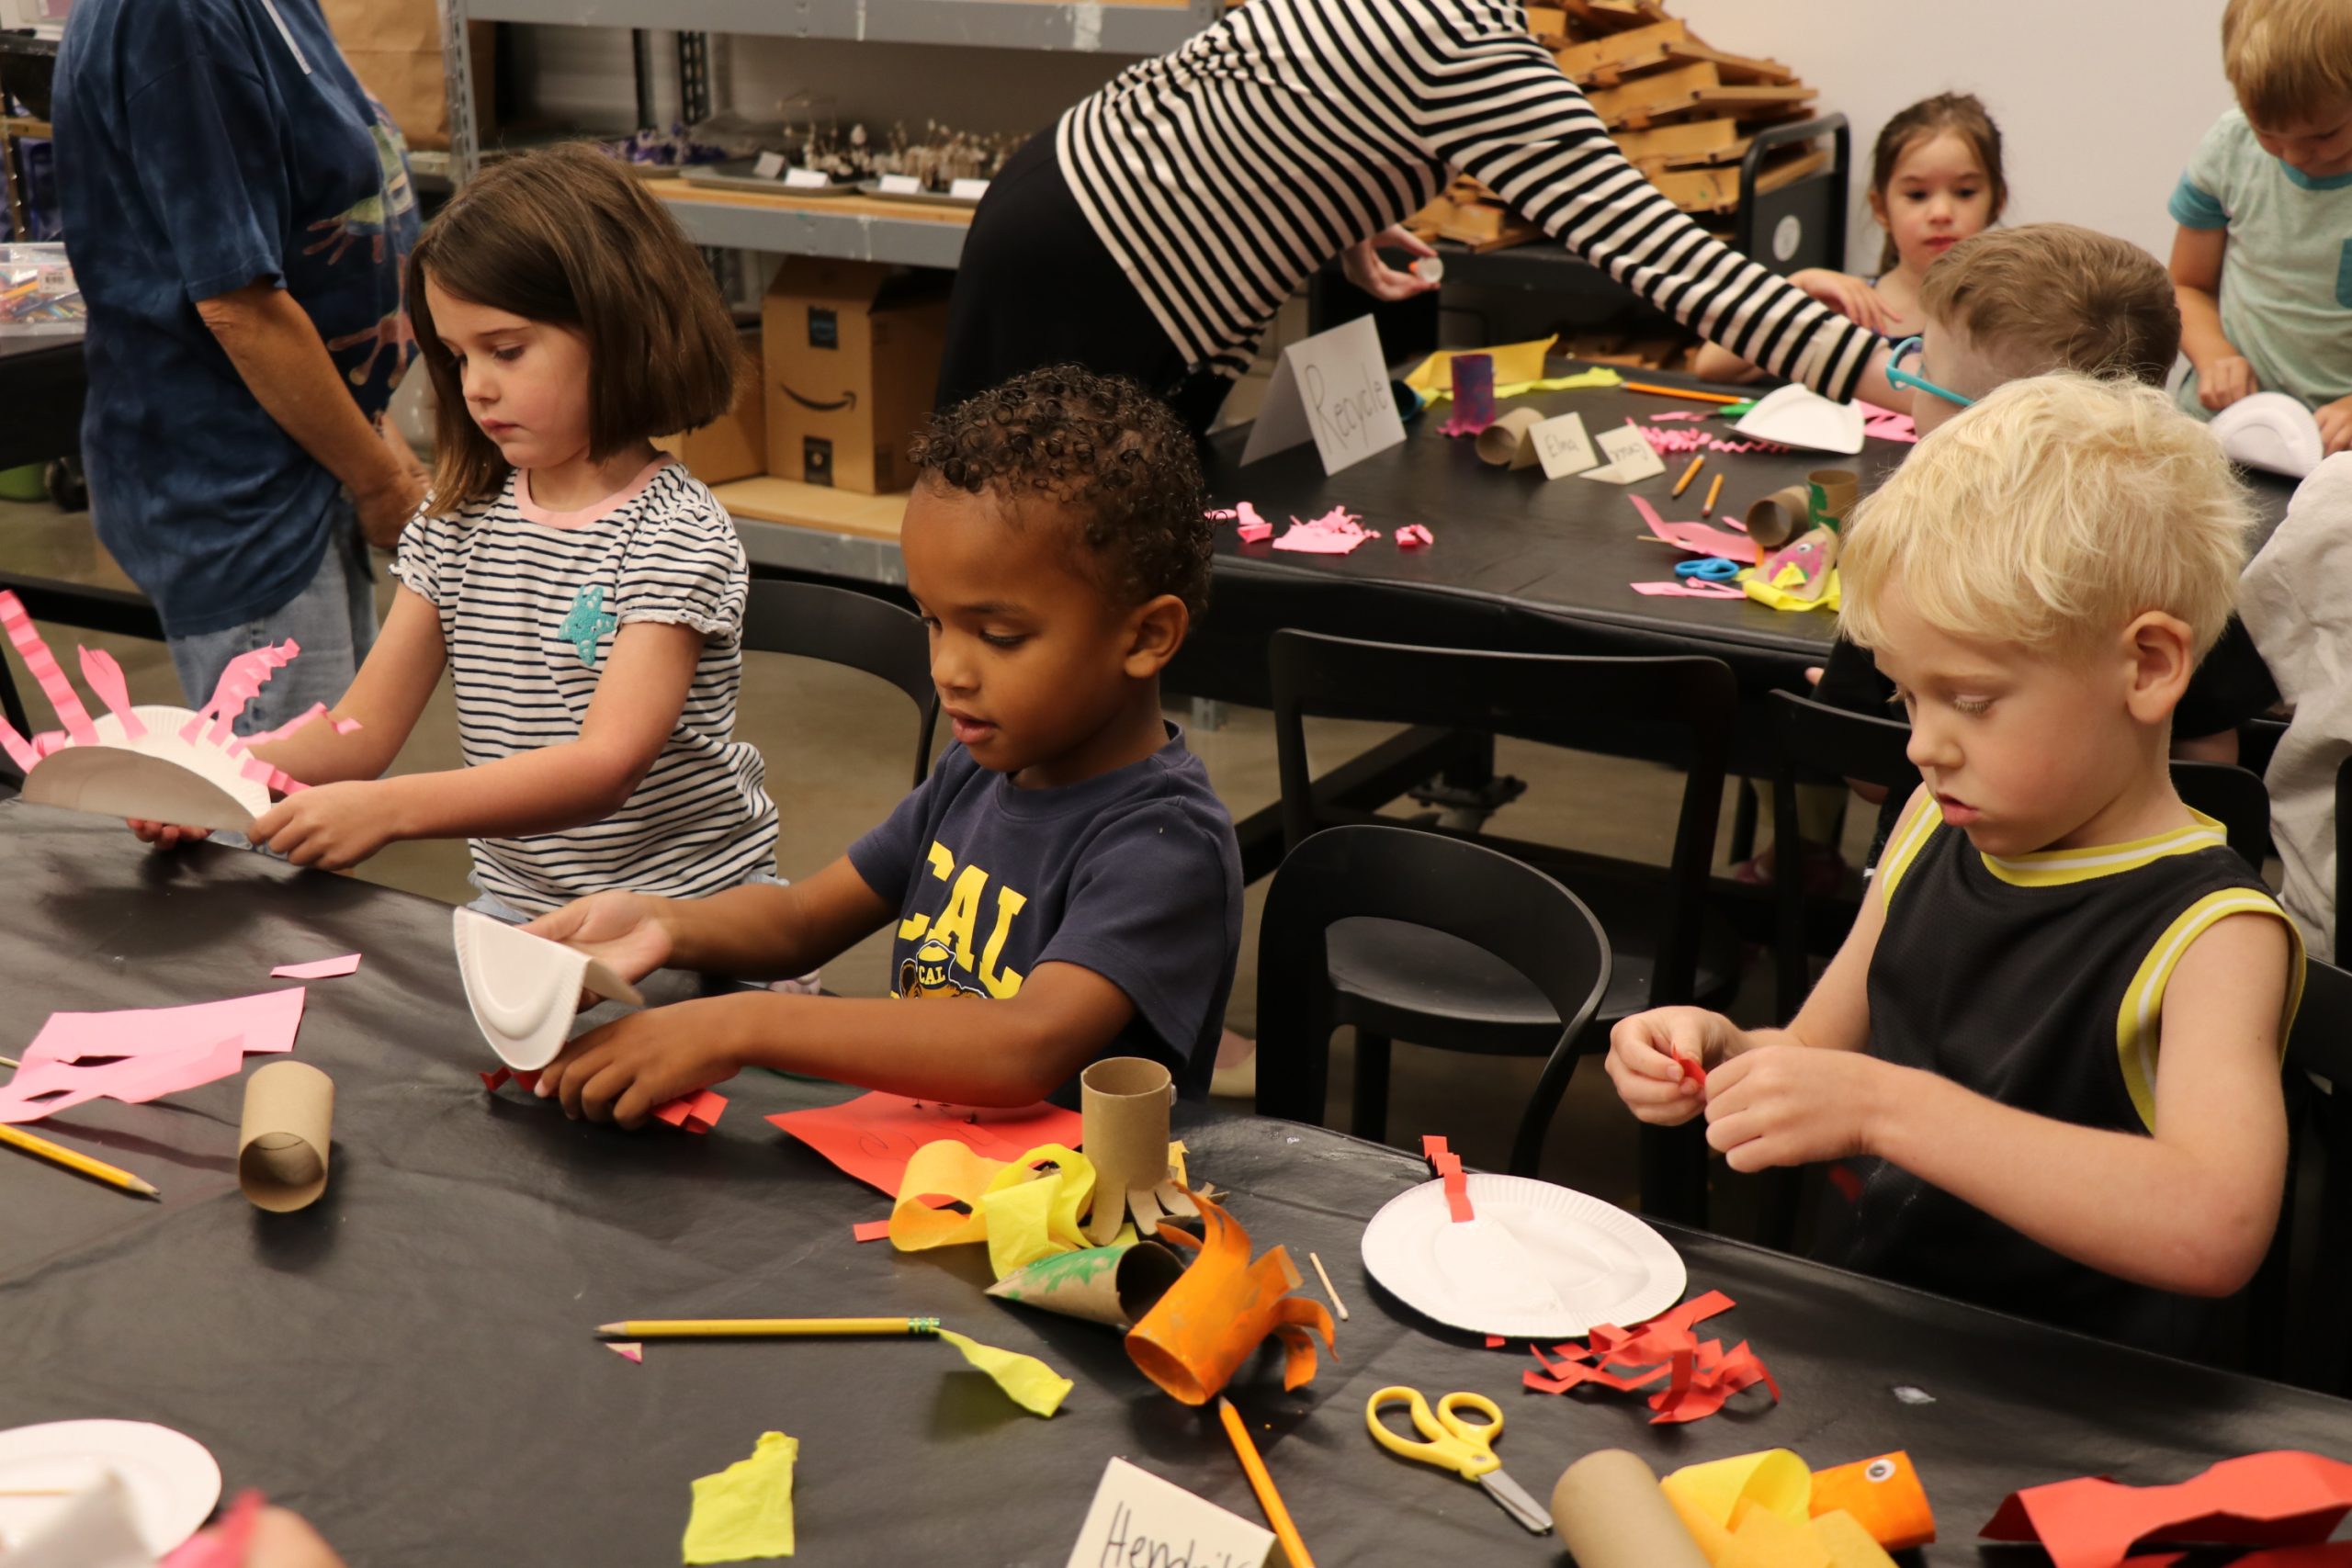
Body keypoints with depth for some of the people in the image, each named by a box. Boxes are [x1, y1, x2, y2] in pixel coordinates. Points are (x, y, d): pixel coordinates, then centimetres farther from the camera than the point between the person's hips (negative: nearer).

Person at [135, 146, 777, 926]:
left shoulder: (678, 536, -13)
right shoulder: (459, 518, 7)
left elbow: (606, 766, -25)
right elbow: (362, 731, 4)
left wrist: (387, 808, -36)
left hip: (684, 912, -4)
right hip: (516, 905, 5)